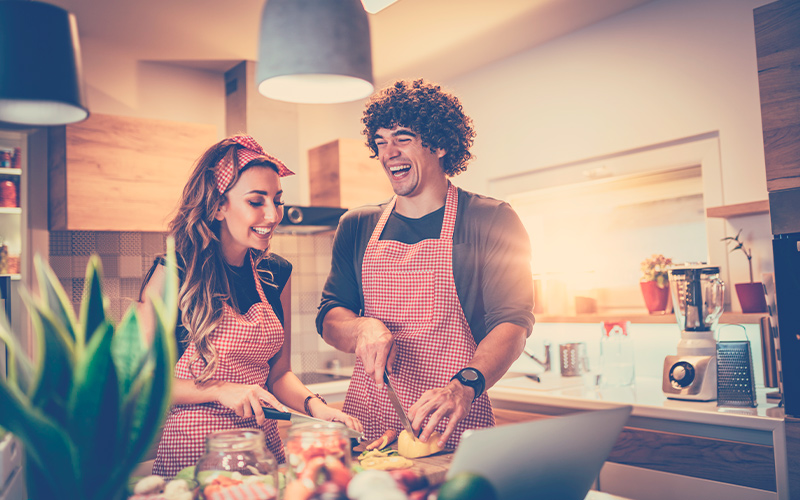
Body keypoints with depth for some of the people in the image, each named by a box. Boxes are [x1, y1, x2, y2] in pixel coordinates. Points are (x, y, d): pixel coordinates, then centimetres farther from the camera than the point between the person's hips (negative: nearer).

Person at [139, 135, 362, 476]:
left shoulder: (275, 274, 5)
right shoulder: (173, 273, -10)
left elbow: (278, 372, 10)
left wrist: (315, 405, -7)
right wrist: (219, 391, -18)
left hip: (262, 444, 4)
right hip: (190, 450, -4)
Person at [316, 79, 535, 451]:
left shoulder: (490, 220, 1)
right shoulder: (357, 226, 13)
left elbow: (513, 321, -8)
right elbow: (328, 317, 11)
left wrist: (465, 385, -26)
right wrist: (363, 328, -12)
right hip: (366, 419, 3)